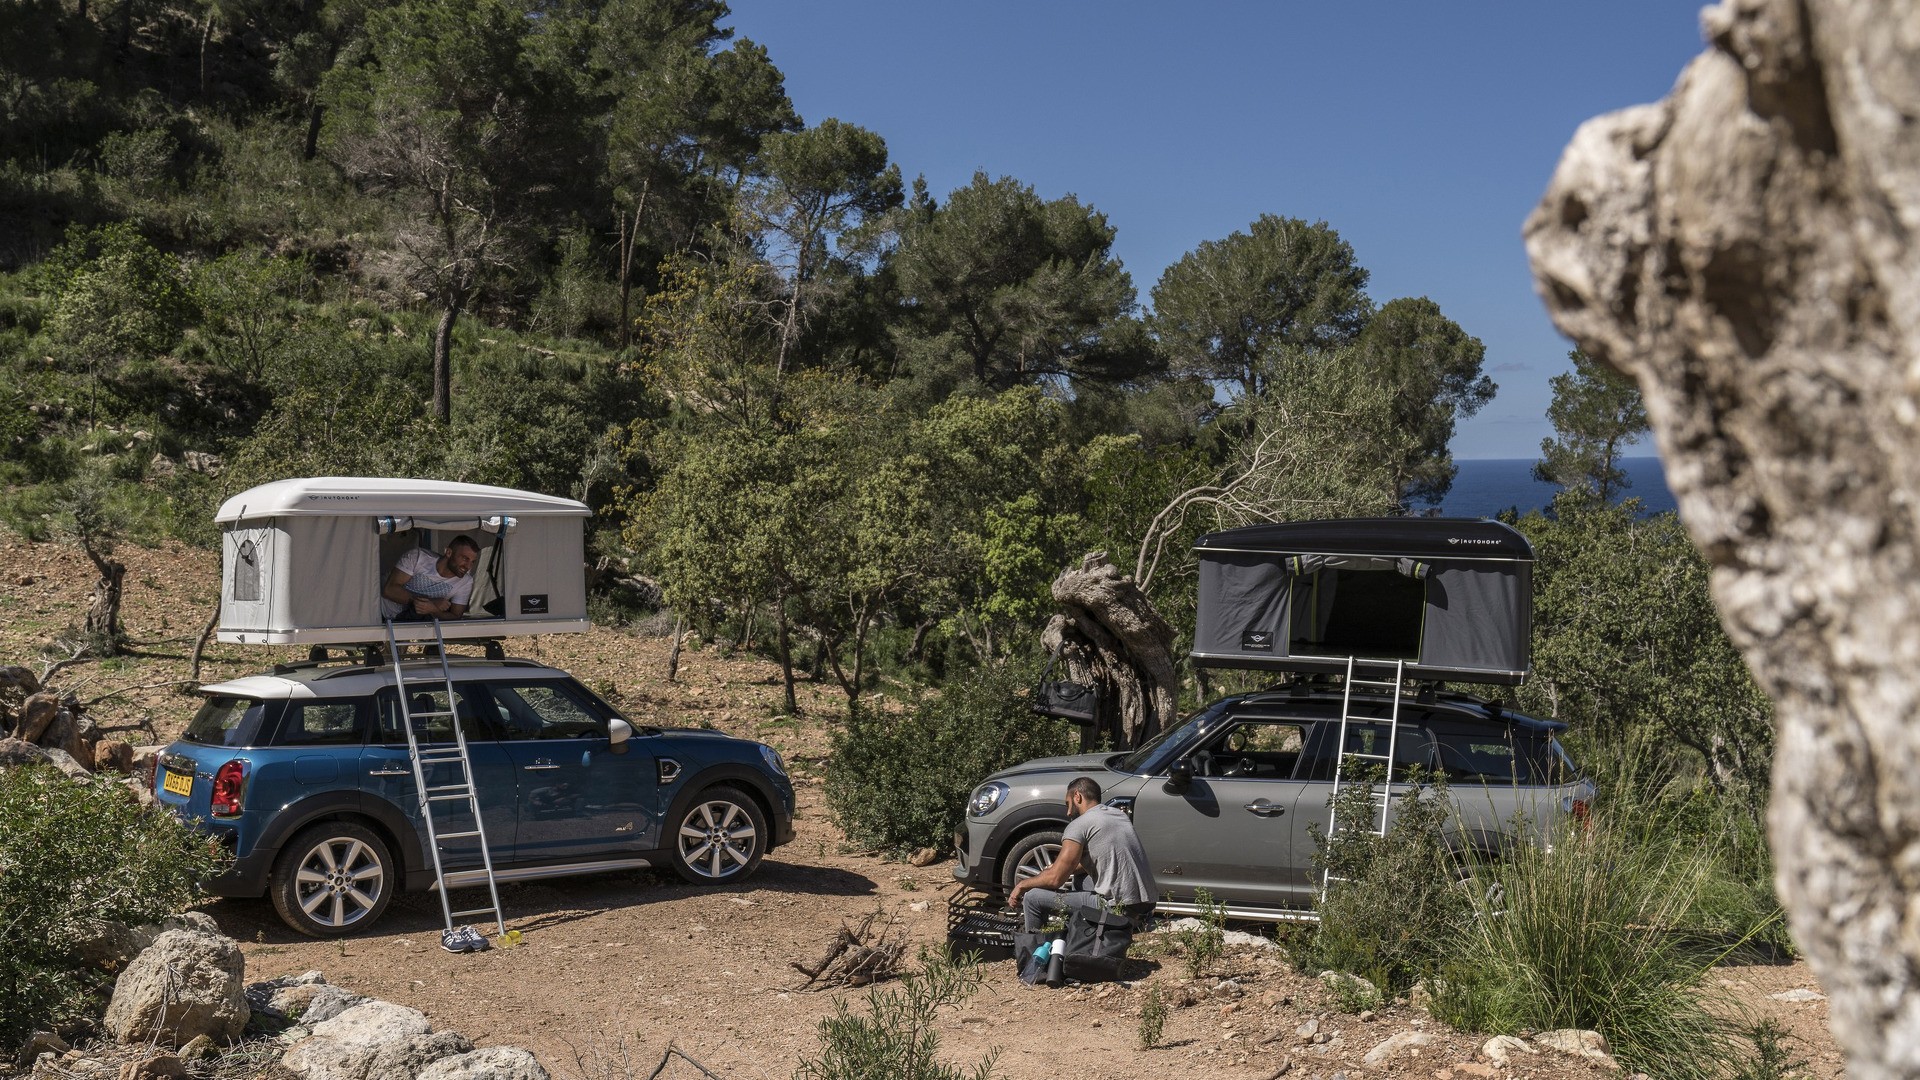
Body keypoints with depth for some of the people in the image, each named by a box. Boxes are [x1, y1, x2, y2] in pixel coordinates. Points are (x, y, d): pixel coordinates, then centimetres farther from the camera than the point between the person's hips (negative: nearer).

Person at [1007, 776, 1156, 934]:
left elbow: (1055, 879, -8)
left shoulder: (1079, 825, -6)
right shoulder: (1120, 815, 17)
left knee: (1032, 898, -2)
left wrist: (1022, 885, 8)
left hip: (1118, 910, -9)